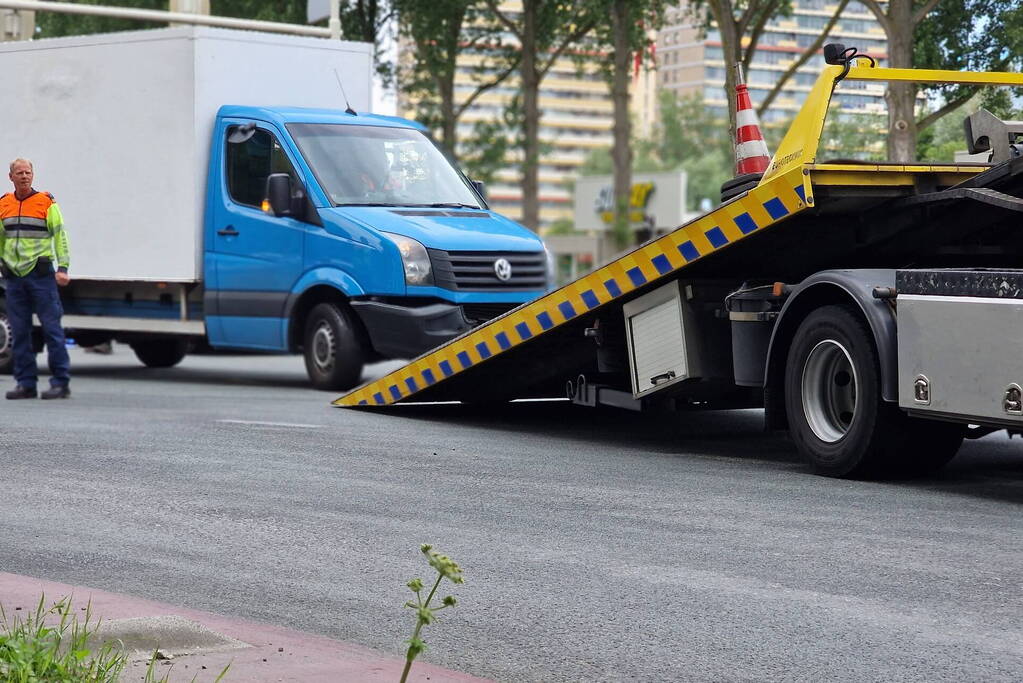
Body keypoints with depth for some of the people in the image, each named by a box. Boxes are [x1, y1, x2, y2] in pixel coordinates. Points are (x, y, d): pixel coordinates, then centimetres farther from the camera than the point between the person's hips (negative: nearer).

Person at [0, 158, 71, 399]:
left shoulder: (46, 202, -1)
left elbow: (60, 235, -2)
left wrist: (62, 268, -11)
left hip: (40, 273, -4)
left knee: (51, 328, -4)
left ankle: (61, 382, -2)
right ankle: (26, 384, 10)